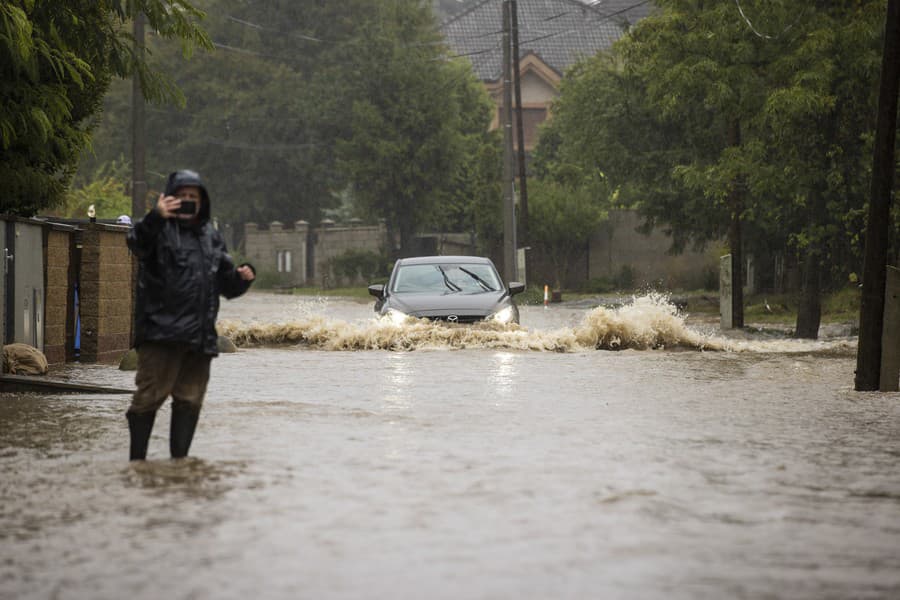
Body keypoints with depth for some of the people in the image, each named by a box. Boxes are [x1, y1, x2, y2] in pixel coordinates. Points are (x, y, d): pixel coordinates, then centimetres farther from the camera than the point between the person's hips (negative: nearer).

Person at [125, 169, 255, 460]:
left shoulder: (211, 236, 21)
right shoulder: (160, 229, 0)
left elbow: (227, 284, 26)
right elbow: (138, 242, -25)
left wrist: (243, 276, 3)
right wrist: (155, 217, -44)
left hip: (200, 337, 6)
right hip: (161, 333, -6)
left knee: (190, 400, 8)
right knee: (151, 395, -8)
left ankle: (179, 458, 15)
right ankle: (137, 458, -4)